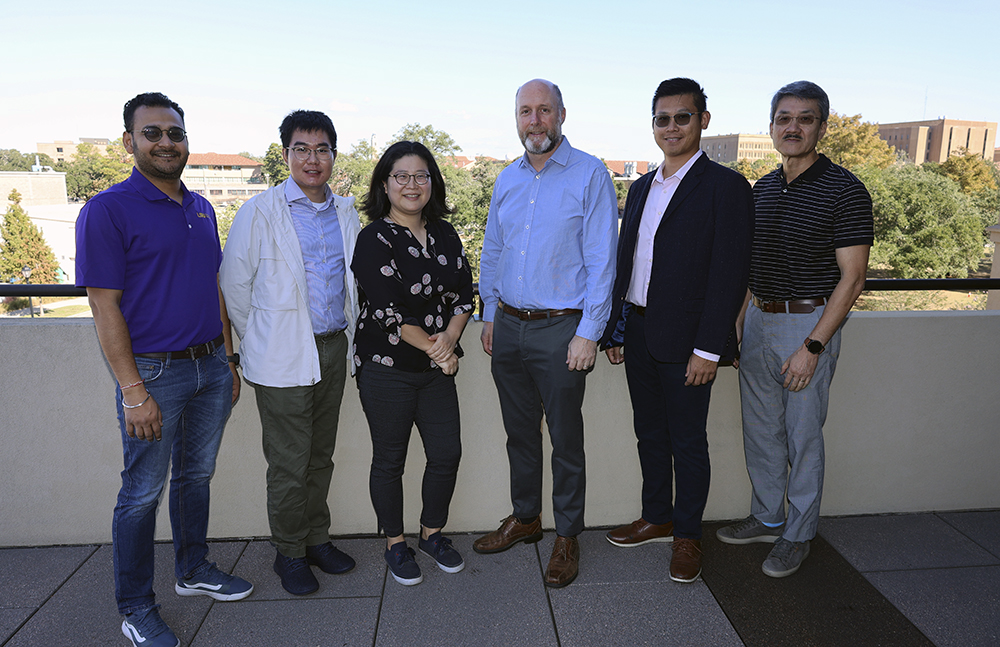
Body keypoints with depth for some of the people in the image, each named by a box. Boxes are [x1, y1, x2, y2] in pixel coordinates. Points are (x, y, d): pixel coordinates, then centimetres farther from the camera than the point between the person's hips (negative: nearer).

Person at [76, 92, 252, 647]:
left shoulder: (201, 208, 10)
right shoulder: (108, 210, -10)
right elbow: (105, 306, -13)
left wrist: (228, 359, 13)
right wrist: (133, 392, -17)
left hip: (210, 366, 6)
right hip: (153, 372, -6)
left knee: (197, 475, 18)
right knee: (143, 492, 6)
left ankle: (193, 570, 37)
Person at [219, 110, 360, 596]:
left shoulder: (346, 212, 9)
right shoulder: (259, 212, -7)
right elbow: (233, 286, -3)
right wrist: (259, 342, 1)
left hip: (334, 350, 5)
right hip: (283, 356, -5)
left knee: (321, 455, 16)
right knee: (289, 464, 4)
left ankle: (317, 538, 32)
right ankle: (289, 553, 22)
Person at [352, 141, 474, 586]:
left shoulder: (445, 235, 8)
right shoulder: (374, 239, -10)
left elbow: (463, 294, 5)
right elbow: (388, 310, -16)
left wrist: (449, 338, -12)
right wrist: (433, 348, -15)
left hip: (437, 367, 5)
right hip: (387, 368, -5)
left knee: (447, 453, 8)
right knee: (389, 460, 8)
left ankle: (432, 533, 31)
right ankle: (395, 544, 28)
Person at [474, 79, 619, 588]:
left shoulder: (590, 175, -7)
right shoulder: (507, 180, 11)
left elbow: (601, 260, -11)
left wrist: (588, 333, -15)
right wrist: (490, 314, 13)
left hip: (560, 329, -5)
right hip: (509, 325, 6)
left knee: (565, 439, 5)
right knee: (519, 431, 17)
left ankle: (567, 536, 23)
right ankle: (524, 518, 35)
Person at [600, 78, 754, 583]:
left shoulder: (725, 187, -8)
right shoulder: (641, 188, 13)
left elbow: (729, 276, -14)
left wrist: (708, 349, -18)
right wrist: (614, 329, 11)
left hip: (684, 340, -6)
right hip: (637, 332, 6)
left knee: (687, 441, 7)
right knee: (649, 432, 17)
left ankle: (687, 535, 24)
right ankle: (657, 518, 35)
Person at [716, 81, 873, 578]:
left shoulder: (844, 190, -11)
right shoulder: (762, 188, 9)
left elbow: (852, 278, -13)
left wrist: (812, 347, -18)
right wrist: (738, 324, 11)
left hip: (809, 325, -6)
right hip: (758, 320, 6)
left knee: (802, 436, 5)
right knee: (760, 430, 15)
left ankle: (798, 534, 23)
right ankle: (767, 518, 32)